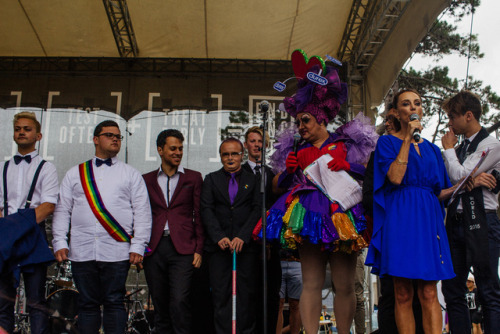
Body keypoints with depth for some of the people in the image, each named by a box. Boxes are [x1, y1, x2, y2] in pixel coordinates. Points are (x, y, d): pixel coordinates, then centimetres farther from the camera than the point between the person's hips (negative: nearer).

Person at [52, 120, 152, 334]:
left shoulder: (131, 175, 10)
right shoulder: (75, 174, 15)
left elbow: (142, 212, 4)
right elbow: (62, 210, 13)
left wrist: (138, 247, -5)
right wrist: (59, 243, 1)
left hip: (117, 250, -1)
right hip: (81, 251, 2)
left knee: (114, 303, 0)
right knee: (87, 304, 6)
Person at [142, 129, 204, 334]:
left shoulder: (193, 178, 9)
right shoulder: (147, 180, 13)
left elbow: (199, 216, 6)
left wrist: (198, 250, -1)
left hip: (182, 249, -2)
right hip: (154, 248, 2)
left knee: (179, 302, -12)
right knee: (160, 305, 8)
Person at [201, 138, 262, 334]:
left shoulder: (253, 180, 11)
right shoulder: (211, 179, 13)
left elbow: (257, 209, 1)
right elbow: (206, 210, 3)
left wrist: (242, 237, -12)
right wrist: (218, 236, -11)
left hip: (246, 244, 0)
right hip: (219, 245, 1)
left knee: (246, 293, 0)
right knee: (220, 294, 0)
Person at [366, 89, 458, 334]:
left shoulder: (431, 149, 20)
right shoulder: (387, 142, 6)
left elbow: (438, 193, 17)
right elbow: (396, 177, -12)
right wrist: (408, 139, -9)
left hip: (429, 217, 4)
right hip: (401, 218, -3)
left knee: (429, 293, -2)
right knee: (403, 295, -2)